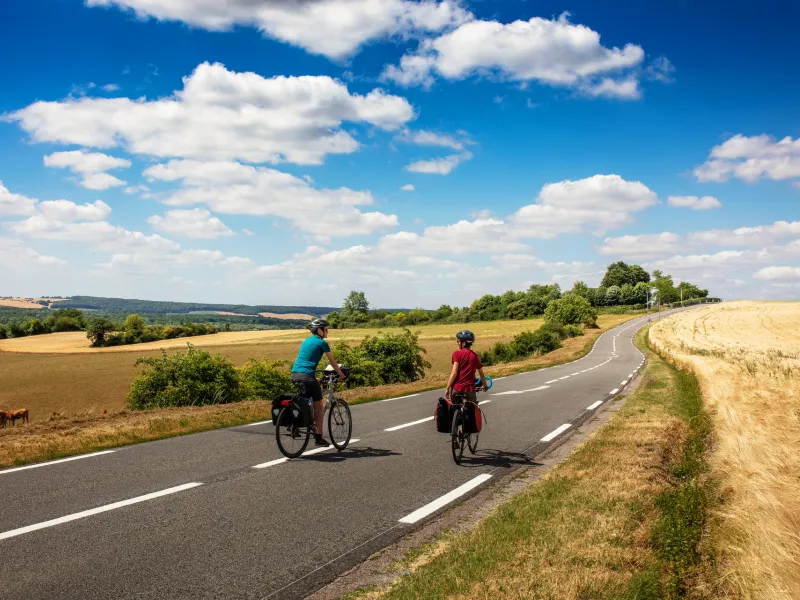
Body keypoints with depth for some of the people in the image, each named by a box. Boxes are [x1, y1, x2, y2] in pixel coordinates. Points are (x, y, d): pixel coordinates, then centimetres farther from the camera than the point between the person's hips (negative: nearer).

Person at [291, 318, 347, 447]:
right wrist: (341, 375, 19)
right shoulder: (322, 343, 1)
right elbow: (333, 362, 6)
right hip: (306, 375, -8)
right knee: (318, 406, 4)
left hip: (294, 374, 8)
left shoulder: (306, 341, 22)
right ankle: (318, 437, 4)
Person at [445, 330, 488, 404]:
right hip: (470, 389, 2)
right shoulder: (475, 356, 6)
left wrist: (447, 388, -8)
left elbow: (454, 373, -12)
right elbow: (481, 373, 16)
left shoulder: (457, 353, -5)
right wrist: (485, 385, 33)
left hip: (457, 388, -2)